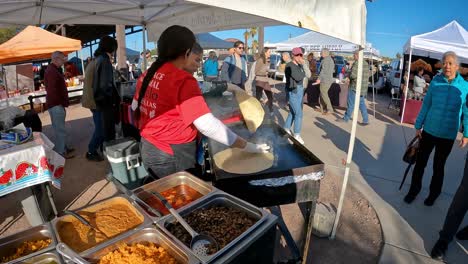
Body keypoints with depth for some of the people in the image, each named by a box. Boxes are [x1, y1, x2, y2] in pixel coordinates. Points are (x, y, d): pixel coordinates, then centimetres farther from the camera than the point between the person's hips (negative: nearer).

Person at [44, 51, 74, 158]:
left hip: (57, 104, 11)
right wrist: (61, 103, -16)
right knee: (60, 129, -7)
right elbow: (52, 90, -23)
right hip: (56, 104, -11)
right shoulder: (51, 71, -15)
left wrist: (63, 102, 15)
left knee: (60, 128, 17)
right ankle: (61, 152, -1)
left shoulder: (54, 70, 18)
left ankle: (63, 148, 27)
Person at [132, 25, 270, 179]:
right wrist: (247, 146, -24)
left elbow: (135, 108, 15)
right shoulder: (183, 80, -22)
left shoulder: (148, 74, 4)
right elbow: (207, 125, -29)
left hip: (148, 149, 9)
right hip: (172, 157, -8)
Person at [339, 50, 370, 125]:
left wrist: (349, 76, -4)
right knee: (362, 104, 12)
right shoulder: (366, 63, 11)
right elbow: (367, 75, 17)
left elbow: (353, 75, -24)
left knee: (351, 103, 2)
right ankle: (365, 120, 10)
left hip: (356, 86, -8)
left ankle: (346, 118, 14)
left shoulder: (357, 63, -16)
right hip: (363, 87, 8)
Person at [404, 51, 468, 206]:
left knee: (438, 166, 15)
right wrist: (418, 125, 1)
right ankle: (414, 190, 28)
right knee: (420, 162, 10)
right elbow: (426, 105, 0)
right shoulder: (435, 81, -6)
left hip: (447, 136, -1)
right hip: (428, 131, 1)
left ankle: (434, 193, 34)